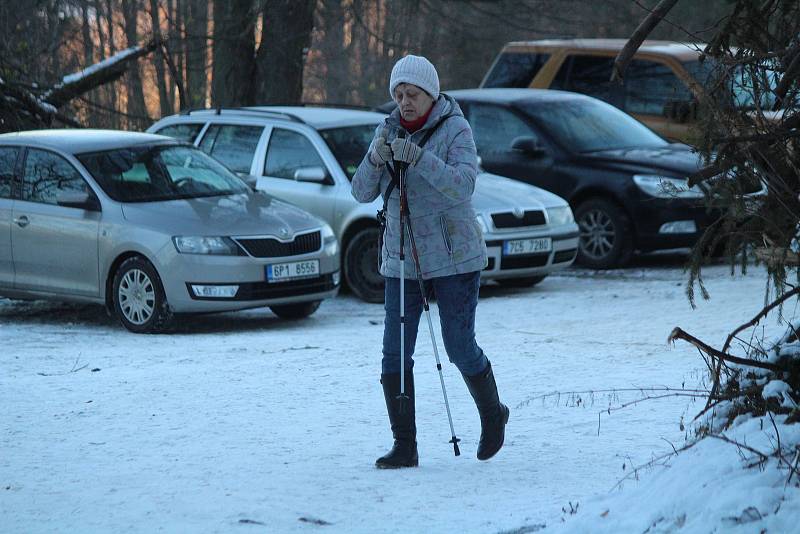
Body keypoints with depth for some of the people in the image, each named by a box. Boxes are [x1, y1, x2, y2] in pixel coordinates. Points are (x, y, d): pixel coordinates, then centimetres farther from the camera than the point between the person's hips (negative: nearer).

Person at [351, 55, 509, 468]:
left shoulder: (455, 129, -9)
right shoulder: (388, 130, 6)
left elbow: (463, 184, -24)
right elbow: (363, 193, 0)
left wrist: (418, 157, -34)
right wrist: (375, 159, -20)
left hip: (454, 256, -4)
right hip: (401, 258, 5)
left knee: (460, 348, 0)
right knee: (394, 354, -3)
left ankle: (492, 416, 28)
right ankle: (404, 447, 2)